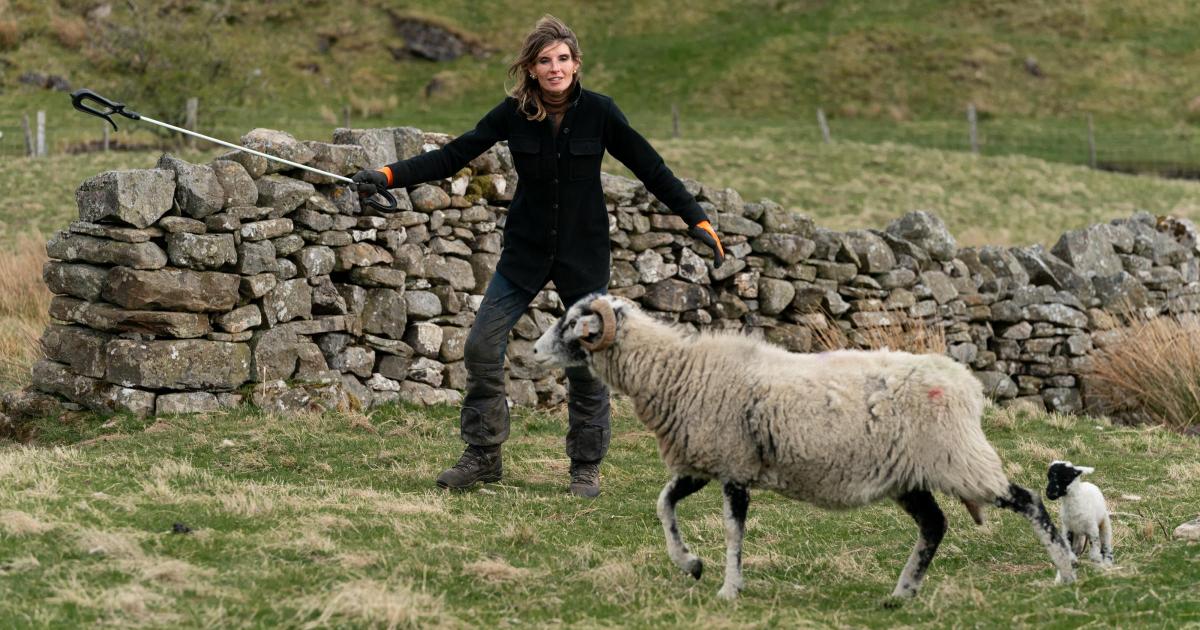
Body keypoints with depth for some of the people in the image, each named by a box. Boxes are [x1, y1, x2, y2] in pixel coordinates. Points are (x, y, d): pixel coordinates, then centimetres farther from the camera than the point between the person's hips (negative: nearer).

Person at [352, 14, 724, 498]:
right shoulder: (514, 113, -8)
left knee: (587, 361, 2)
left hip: (583, 255, -1)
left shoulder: (598, 112, -11)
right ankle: (483, 456, 8)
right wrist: (387, 177, -17)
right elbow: (453, 155, -7)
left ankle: (586, 467, 18)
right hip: (526, 252, 2)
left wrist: (699, 223, -9)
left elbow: (651, 169, -6)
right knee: (482, 346, -6)